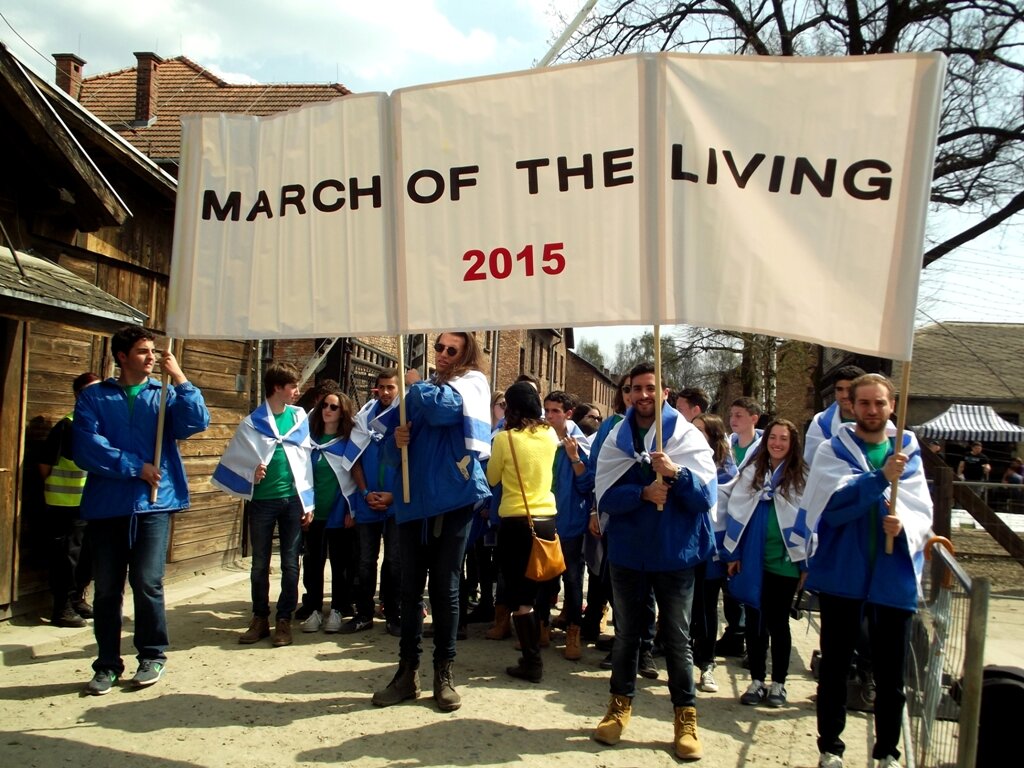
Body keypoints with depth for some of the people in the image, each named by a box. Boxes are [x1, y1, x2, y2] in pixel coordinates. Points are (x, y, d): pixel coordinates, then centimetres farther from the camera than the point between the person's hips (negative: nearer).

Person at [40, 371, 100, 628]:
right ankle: (62, 609, 13)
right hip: (67, 506, -6)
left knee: (88, 557, 15)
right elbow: (45, 464, -11)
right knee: (66, 557, 2)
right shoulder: (67, 426, -14)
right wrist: (58, 489, 0)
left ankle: (78, 599, 31)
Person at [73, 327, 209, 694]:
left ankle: (153, 655, 13)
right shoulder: (94, 397, 6)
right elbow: (86, 446, -6)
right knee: (106, 588, 7)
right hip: (106, 504, 1)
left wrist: (179, 379, -13)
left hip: (154, 502, -1)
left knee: (147, 581, -5)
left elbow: (196, 423, -8)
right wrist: (134, 466, -9)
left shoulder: (164, 395, 9)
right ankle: (108, 664, 20)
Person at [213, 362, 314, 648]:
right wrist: (251, 472, -16)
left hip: (293, 499, 1)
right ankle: (260, 618, 21)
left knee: (290, 563, 4)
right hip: (262, 500, -1)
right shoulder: (252, 422, -3)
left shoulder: (299, 418, 4)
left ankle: (284, 620, 14)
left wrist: (308, 502, 4)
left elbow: (305, 461, 6)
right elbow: (236, 460, 3)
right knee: (260, 563, 8)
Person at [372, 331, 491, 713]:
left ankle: (444, 672, 15)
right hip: (414, 500, 5)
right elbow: (394, 451, 17)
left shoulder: (471, 382, 2)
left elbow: (442, 408, -21)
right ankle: (407, 670, 18)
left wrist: (415, 386, -2)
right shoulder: (419, 391, 16)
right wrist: (397, 441, -7)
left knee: (445, 587, 2)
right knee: (411, 587, 7)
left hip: (453, 499, -4)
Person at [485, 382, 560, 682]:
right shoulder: (550, 435, 2)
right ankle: (532, 649, 31)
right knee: (536, 592, 20)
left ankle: (532, 662, 2)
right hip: (547, 519, 5)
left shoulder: (504, 438, -12)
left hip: (516, 522, -5)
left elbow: (491, 478, 3)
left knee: (519, 595, 2)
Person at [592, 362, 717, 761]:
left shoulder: (689, 436, -5)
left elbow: (706, 497, -13)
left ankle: (686, 717, 19)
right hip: (628, 551, 2)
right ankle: (620, 705, 30)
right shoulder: (616, 438, 0)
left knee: (677, 637, 8)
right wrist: (643, 493, -24)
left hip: (675, 552, -2)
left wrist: (676, 473, -30)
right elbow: (605, 497, -8)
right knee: (626, 633, 15)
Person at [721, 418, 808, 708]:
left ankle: (778, 683, 19)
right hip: (752, 559, 3)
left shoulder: (802, 476, -1)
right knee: (754, 619, 8)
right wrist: (733, 553, 4)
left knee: (777, 622, 6)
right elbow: (736, 510, 7)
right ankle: (756, 680, 20)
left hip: (784, 561, -2)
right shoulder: (752, 471, 6)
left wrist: (806, 562, -3)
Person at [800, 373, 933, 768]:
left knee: (891, 672, 11)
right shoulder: (833, 450, -2)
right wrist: (881, 478, -29)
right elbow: (834, 505, -16)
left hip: (895, 577, 2)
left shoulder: (909, 452, 6)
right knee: (835, 666, 9)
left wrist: (905, 526, -21)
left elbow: (923, 512, 1)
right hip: (841, 573, -2)